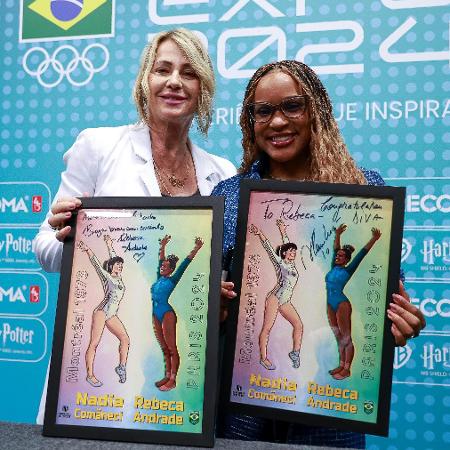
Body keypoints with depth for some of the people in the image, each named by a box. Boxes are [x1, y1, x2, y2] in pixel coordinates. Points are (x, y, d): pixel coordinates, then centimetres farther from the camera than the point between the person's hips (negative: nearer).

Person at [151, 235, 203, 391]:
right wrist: (163, 246, 32)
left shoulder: (172, 279, -2)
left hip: (167, 314, -7)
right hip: (156, 314, 7)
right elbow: (161, 260, 25)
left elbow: (185, 263, -6)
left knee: (172, 349, -3)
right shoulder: (159, 278, 13)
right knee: (164, 349, 12)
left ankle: (172, 380, -2)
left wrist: (196, 248, -8)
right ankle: (167, 376, 19)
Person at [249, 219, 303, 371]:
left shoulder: (292, 264, 16)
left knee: (298, 325, -1)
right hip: (274, 298, -7)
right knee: (267, 328, -6)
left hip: (285, 302, 7)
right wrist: (259, 233, -12)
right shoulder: (279, 263, 2)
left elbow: (286, 243, 25)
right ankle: (263, 358, -4)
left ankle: (295, 352, 10)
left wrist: (283, 231, 31)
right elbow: (269, 247, -5)